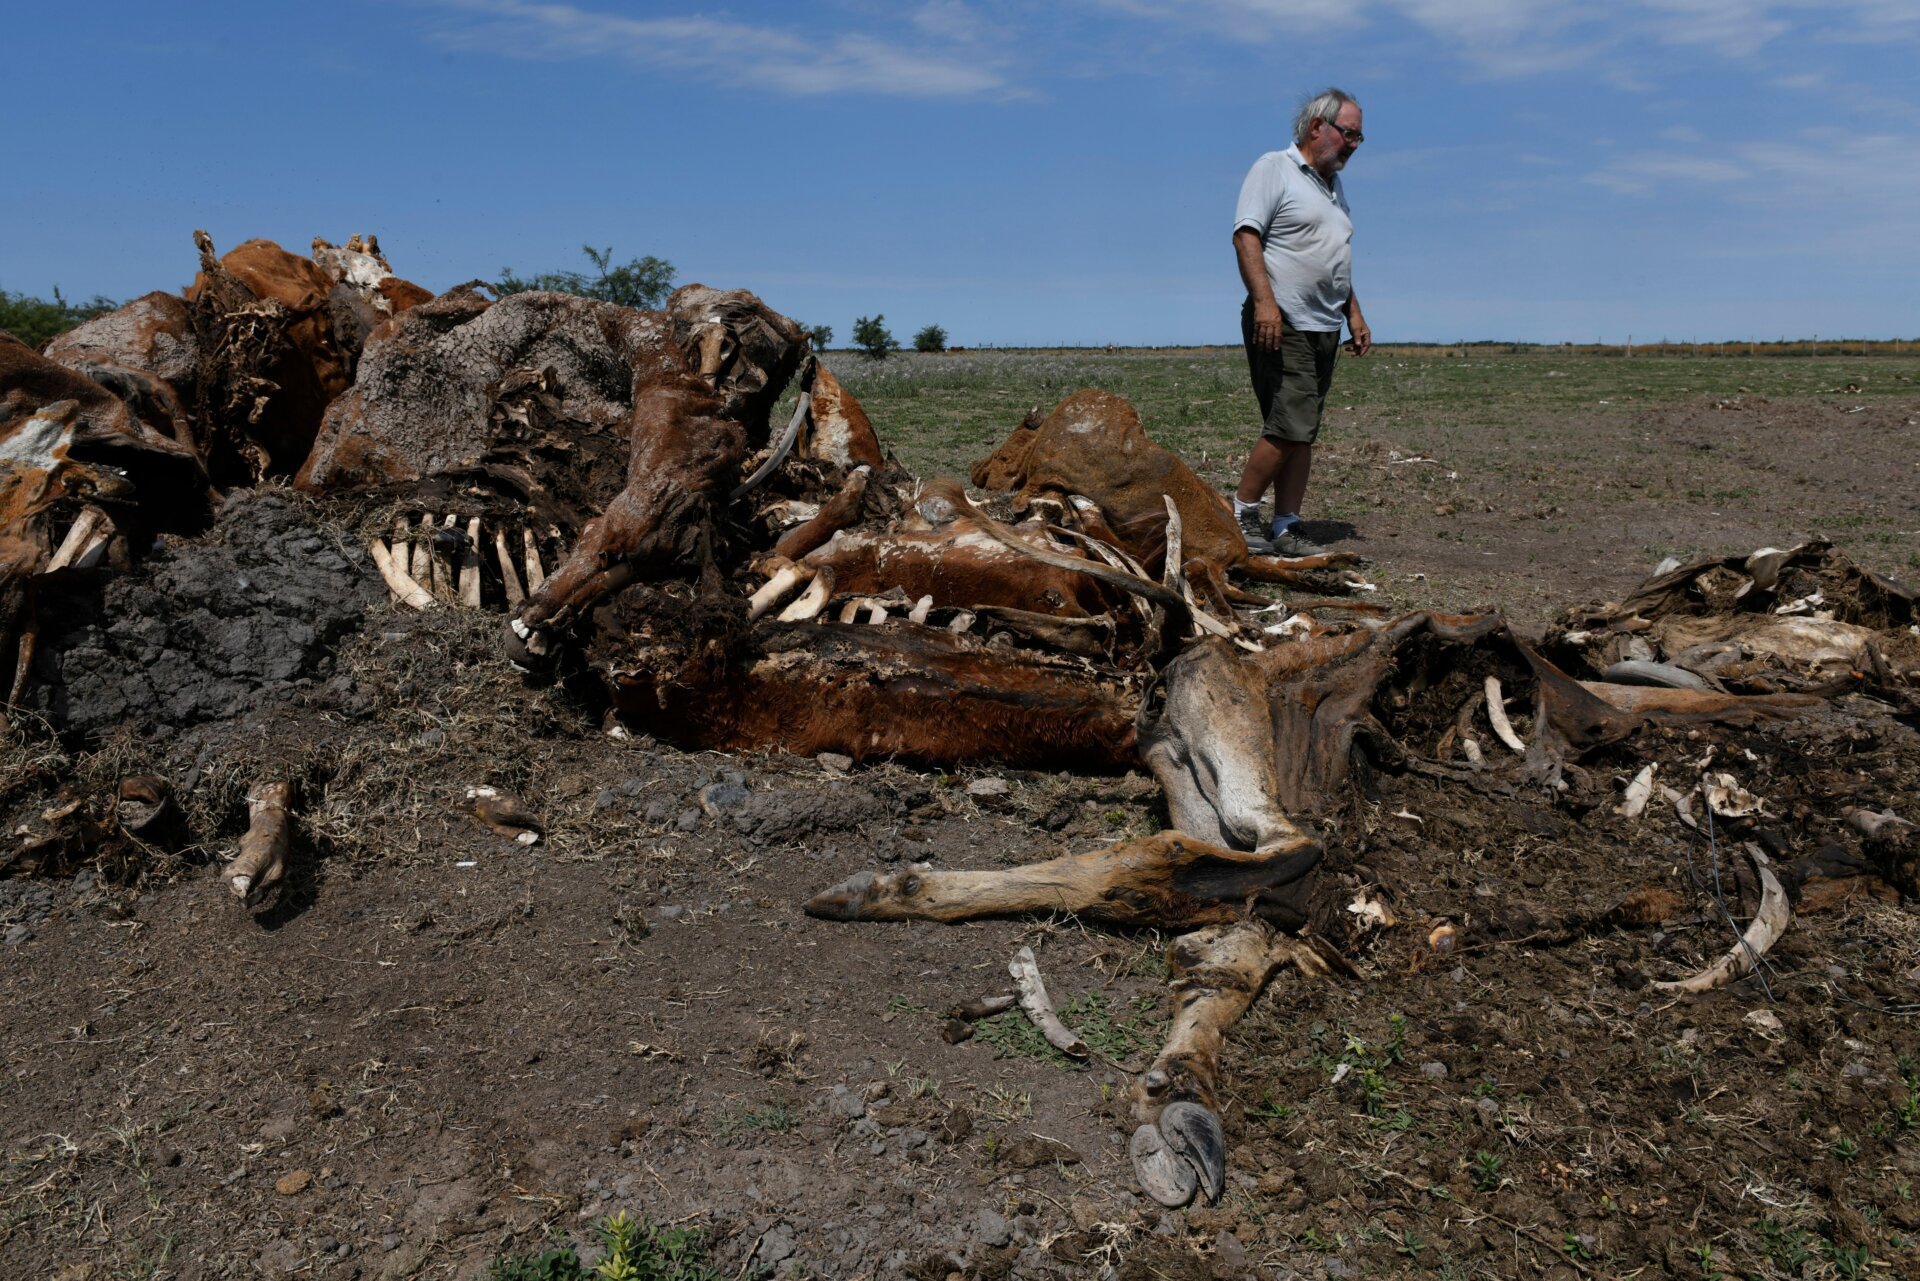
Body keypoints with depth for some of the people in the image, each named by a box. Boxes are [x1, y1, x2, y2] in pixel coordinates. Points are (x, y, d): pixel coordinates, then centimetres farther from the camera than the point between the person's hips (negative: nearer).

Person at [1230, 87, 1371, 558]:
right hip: (1282, 325, -8)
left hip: (1325, 328, 8)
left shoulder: (1334, 185, 24)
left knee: (1304, 434, 5)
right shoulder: (1274, 168, -2)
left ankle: (1285, 528, 7)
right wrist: (1264, 300, -24)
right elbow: (1246, 236, -13)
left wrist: (1354, 313, 21)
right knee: (1289, 427, -16)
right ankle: (1241, 514, -3)